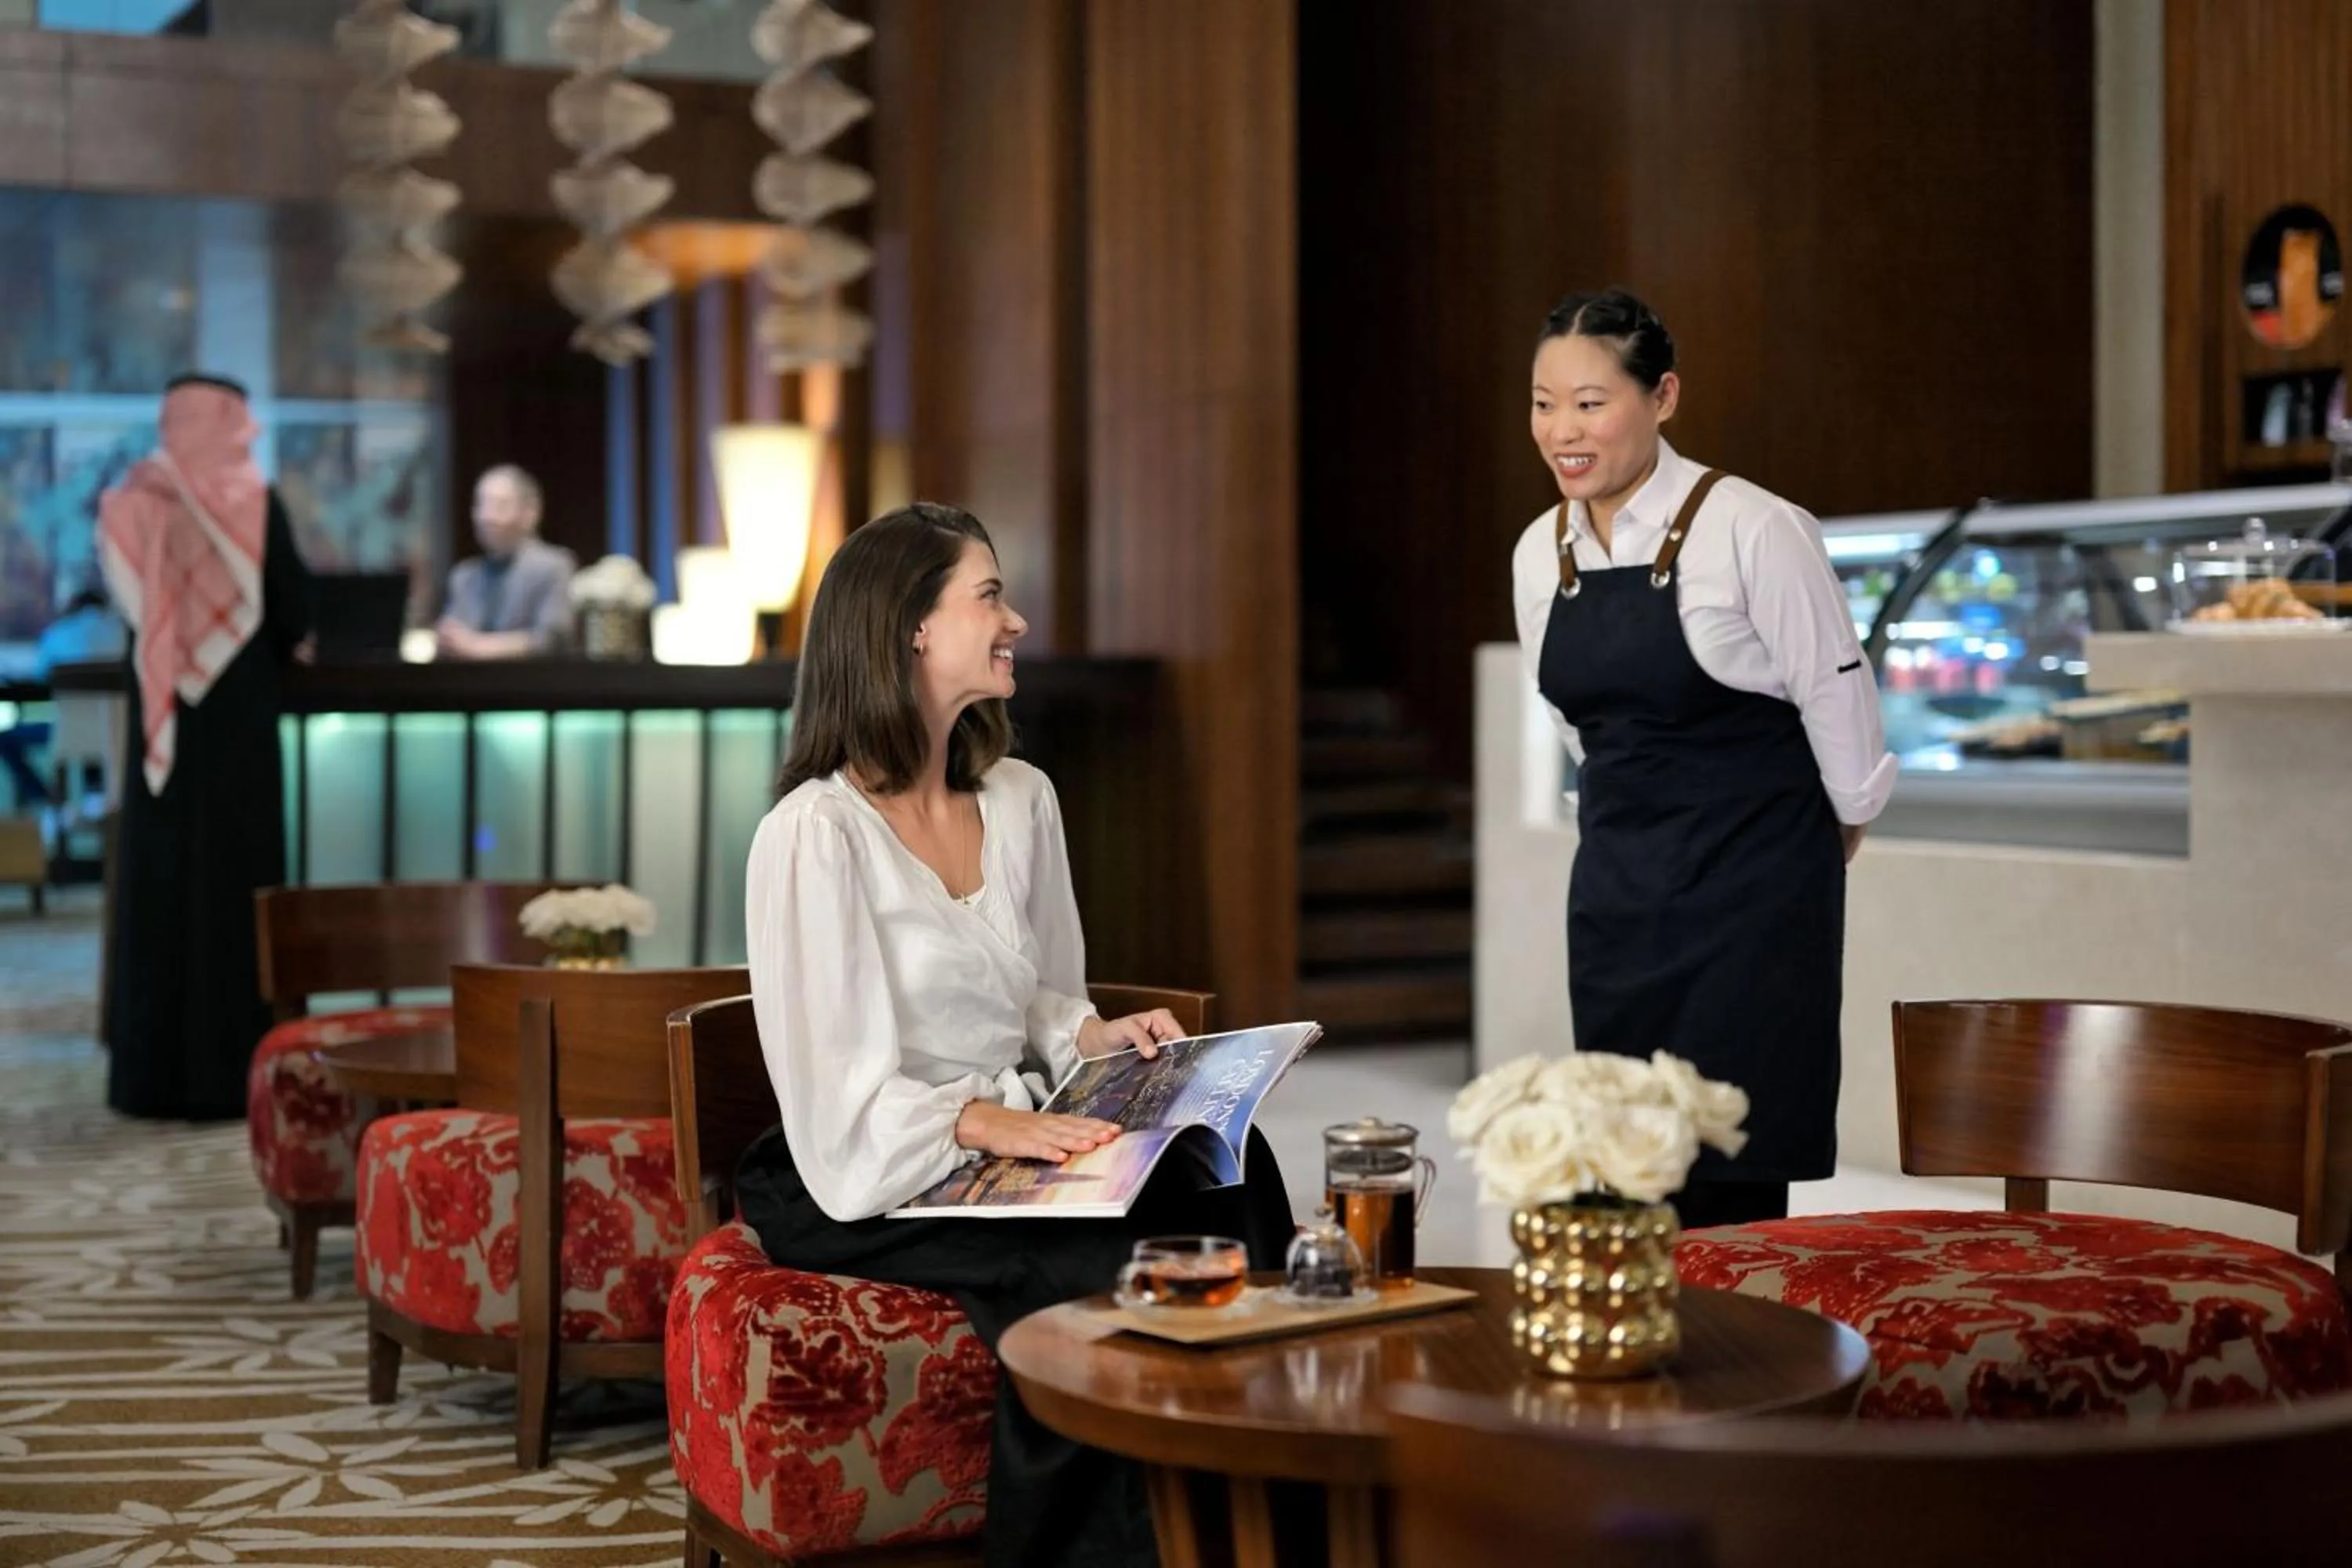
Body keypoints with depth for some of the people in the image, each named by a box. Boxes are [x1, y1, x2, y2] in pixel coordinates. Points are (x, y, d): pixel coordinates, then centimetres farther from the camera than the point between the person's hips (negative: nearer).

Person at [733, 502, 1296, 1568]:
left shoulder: (1021, 801, 10)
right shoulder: (814, 832, -13)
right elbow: (842, 1096, -16)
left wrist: (1092, 1036, -1)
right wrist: (986, 1123, -29)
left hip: (1011, 1146, 6)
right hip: (865, 1183, -6)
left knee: (1225, 1181, -23)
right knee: (1074, 1269, -34)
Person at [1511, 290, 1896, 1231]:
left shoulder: (1751, 531, -15)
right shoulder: (1539, 554, 4)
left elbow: (1837, 698, -6)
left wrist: (1837, 837, 7)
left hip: (1753, 889, -6)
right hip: (1618, 894, 6)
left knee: (1727, 1188, -8)